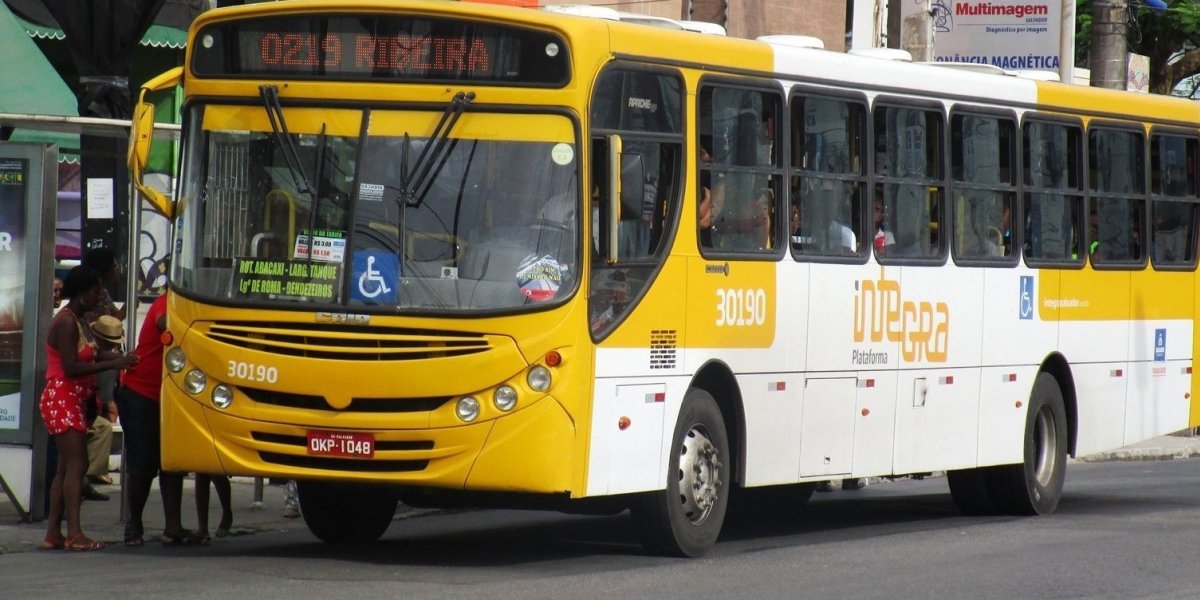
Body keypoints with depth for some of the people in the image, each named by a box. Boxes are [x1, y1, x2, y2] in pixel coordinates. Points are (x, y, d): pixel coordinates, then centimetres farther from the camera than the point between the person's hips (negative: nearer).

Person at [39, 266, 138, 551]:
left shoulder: (78, 321, 16)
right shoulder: (66, 322, -15)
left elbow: (93, 354, 19)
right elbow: (71, 367, -22)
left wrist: (122, 357, 5)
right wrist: (114, 364, -22)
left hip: (73, 401, 10)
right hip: (61, 399, -10)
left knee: (65, 467, 9)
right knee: (75, 464, -14)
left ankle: (53, 533, 9)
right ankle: (74, 534, -19)